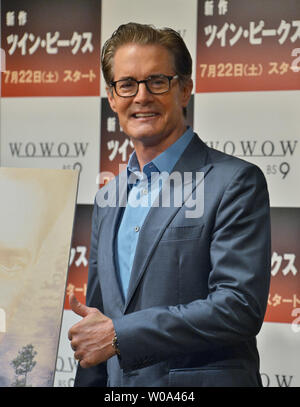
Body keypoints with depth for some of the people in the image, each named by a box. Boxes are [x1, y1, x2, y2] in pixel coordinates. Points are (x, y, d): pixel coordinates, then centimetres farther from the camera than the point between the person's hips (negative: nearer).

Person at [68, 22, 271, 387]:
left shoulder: (237, 182, -11)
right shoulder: (108, 199, 10)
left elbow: (240, 306, -20)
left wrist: (119, 334, -19)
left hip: (200, 379, -6)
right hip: (118, 384, 6)